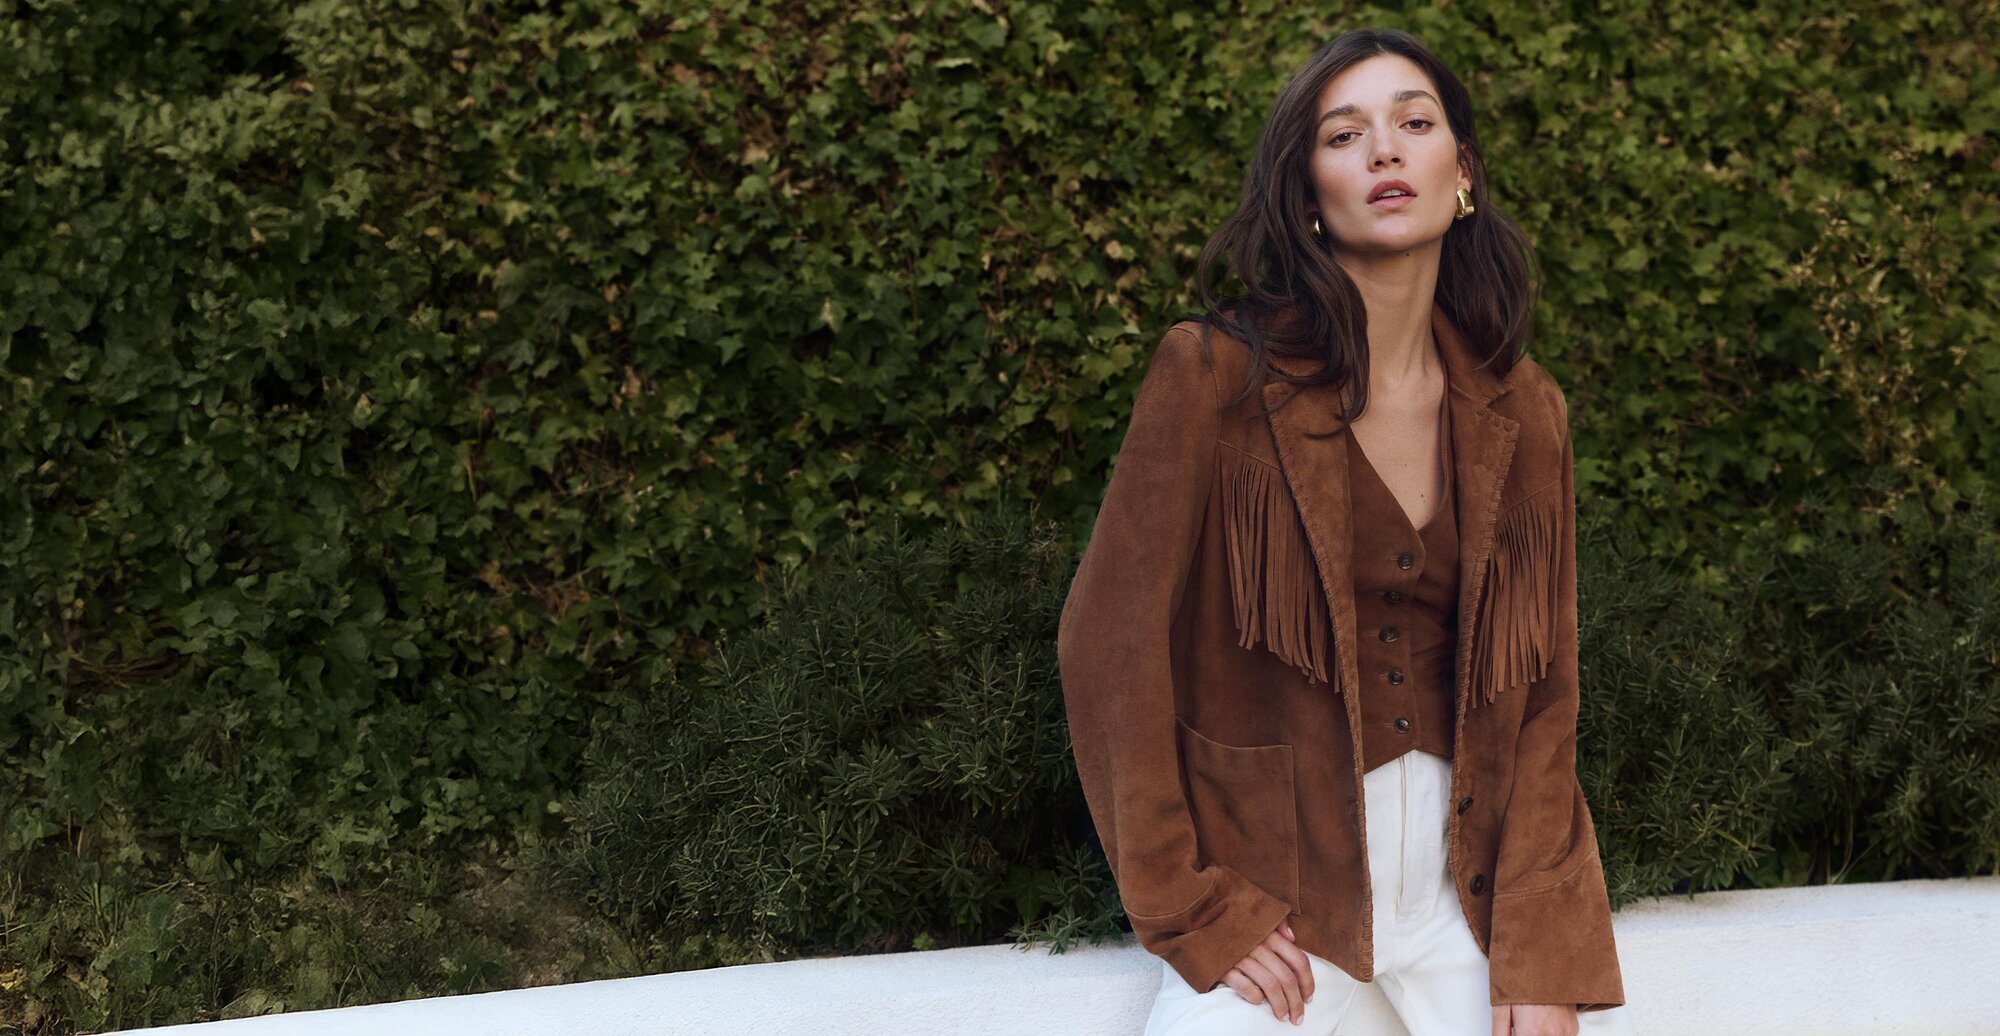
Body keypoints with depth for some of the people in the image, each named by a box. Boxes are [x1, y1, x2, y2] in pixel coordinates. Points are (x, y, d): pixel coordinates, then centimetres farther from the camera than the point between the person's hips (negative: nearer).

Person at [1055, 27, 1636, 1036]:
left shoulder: (1523, 413, 4)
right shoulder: (1212, 376, -8)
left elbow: (1543, 691, 3)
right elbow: (1112, 643, -7)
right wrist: (1191, 911, -9)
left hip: (1477, 858, 3)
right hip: (1272, 863, -3)